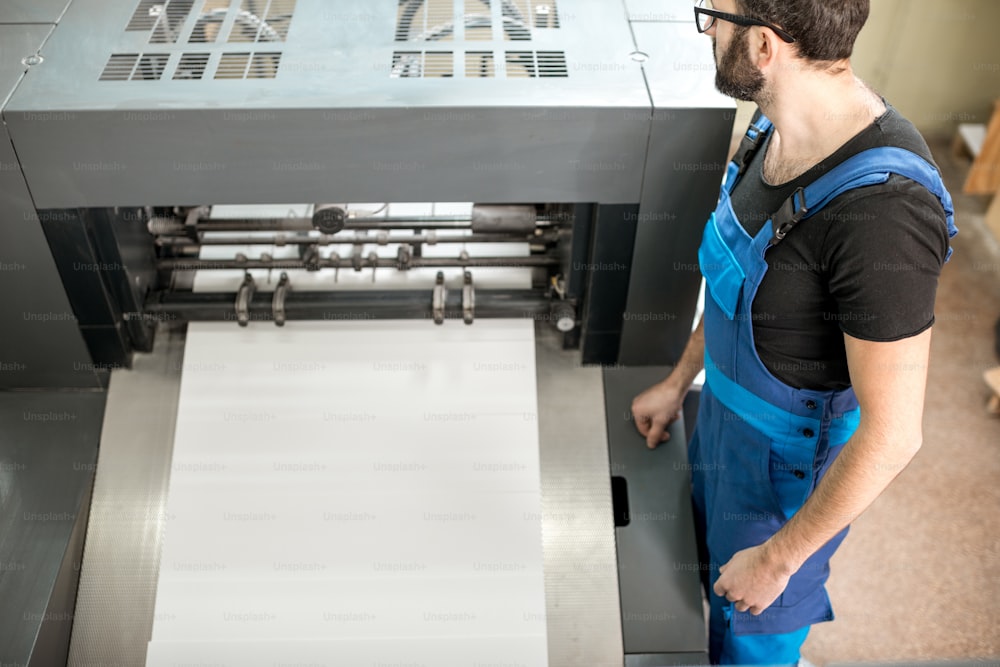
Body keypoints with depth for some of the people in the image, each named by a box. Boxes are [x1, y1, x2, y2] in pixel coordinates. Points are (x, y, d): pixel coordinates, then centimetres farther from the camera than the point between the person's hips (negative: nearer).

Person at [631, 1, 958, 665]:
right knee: (715, 579, 31)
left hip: (789, 465, -7)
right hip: (725, 414, 7)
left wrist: (777, 558, -19)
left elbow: (893, 434, -29)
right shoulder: (780, 124, -9)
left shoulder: (880, 210, -37)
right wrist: (680, 380, 15)